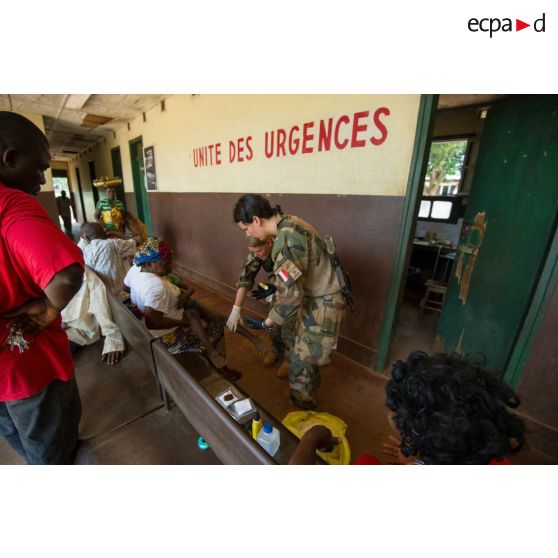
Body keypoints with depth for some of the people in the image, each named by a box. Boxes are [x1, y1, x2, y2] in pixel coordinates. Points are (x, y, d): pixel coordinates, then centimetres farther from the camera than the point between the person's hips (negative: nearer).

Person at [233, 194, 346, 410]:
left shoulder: (286, 240, -29)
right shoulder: (289, 224, 2)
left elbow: (291, 295, -27)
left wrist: (268, 322, -14)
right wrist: (274, 288, 18)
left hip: (322, 305, -9)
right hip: (315, 298, 9)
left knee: (301, 362, 7)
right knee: (305, 351, 27)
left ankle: (301, 409, 32)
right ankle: (311, 386, 53)